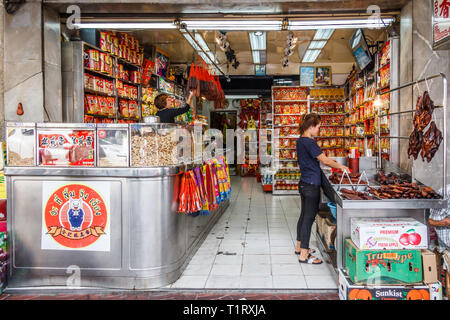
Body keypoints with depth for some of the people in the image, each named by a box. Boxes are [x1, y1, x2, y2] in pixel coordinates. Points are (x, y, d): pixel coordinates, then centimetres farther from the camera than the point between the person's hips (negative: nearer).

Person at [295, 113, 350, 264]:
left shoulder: (300, 141, 10)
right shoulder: (309, 142, -20)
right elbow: (324, 160, -17)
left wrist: (329, 162, 15)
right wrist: (341, 167, -3)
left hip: (304, 183, 10)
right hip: (311, 185, -10)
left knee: (304, 215, 18)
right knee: (309, 218, -4)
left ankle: (300, 247, 31)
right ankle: (304, 255, 2)